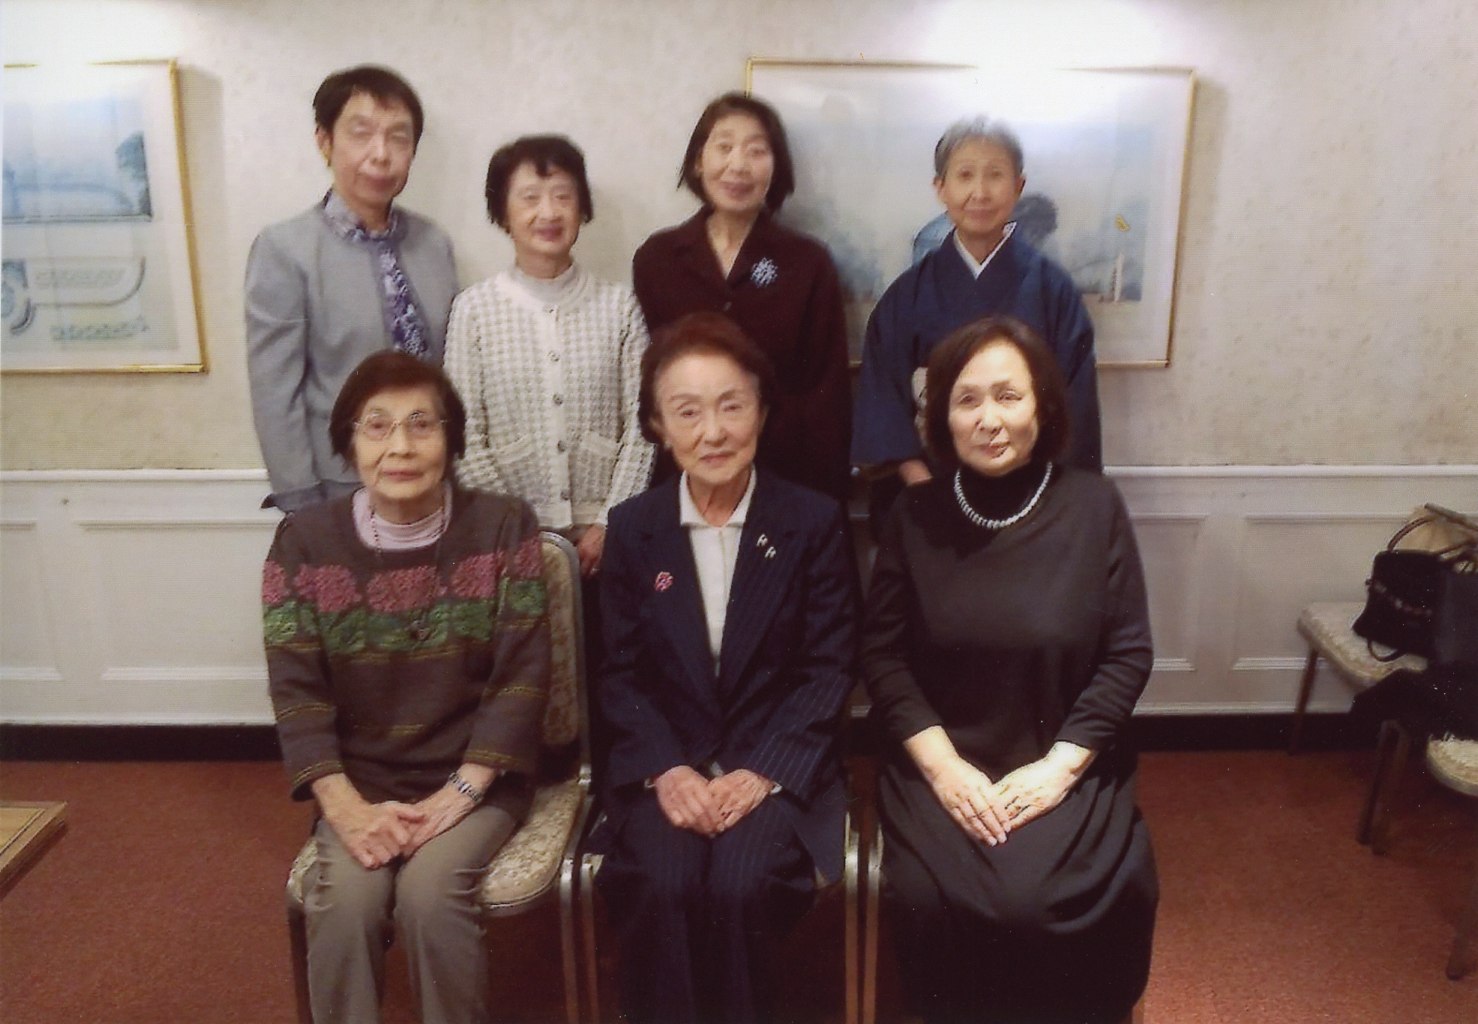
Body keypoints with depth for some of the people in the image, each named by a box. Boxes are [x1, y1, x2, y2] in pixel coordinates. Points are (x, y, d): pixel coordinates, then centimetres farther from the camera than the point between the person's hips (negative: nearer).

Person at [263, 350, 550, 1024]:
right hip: (361, 781, 2)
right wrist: (346, 807, -16)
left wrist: (460, 793, -16)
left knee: (428, 892, -25)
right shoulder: (305, 541, -2)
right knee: (344, 899, -25)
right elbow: (296, 691, -5)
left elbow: (521, 676, -9)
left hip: (474, 777, -1)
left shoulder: (503, 527, -6)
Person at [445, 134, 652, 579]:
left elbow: (639, 425, -1)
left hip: (603, 534, 1)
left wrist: (609, 525, -7)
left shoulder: (619, 306, 1)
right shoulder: (474, 309, -3)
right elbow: (465, 438, -3)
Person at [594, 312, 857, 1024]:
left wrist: (763, 773, -14)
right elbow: (621, 673, 3)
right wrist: (668, 769, -12)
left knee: (740, 885, -26)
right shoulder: (631, 527, 3)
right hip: (666, 765, 1)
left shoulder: (815, 522, -2)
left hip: (776, 764, -1)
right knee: (663, 887, -26)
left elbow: (829, 669, -3)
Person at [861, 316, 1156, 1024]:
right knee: (935, 902, -22)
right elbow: (882, 653, 0)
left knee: (1048, 902, -23)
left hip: (1063, 765, 0)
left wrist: (1058, 766, -11)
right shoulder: (915, 516, 0)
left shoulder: (1093, 507, -2)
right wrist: (942, 764, -11)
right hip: (940, 764, 1)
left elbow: (1127, 653, -2)